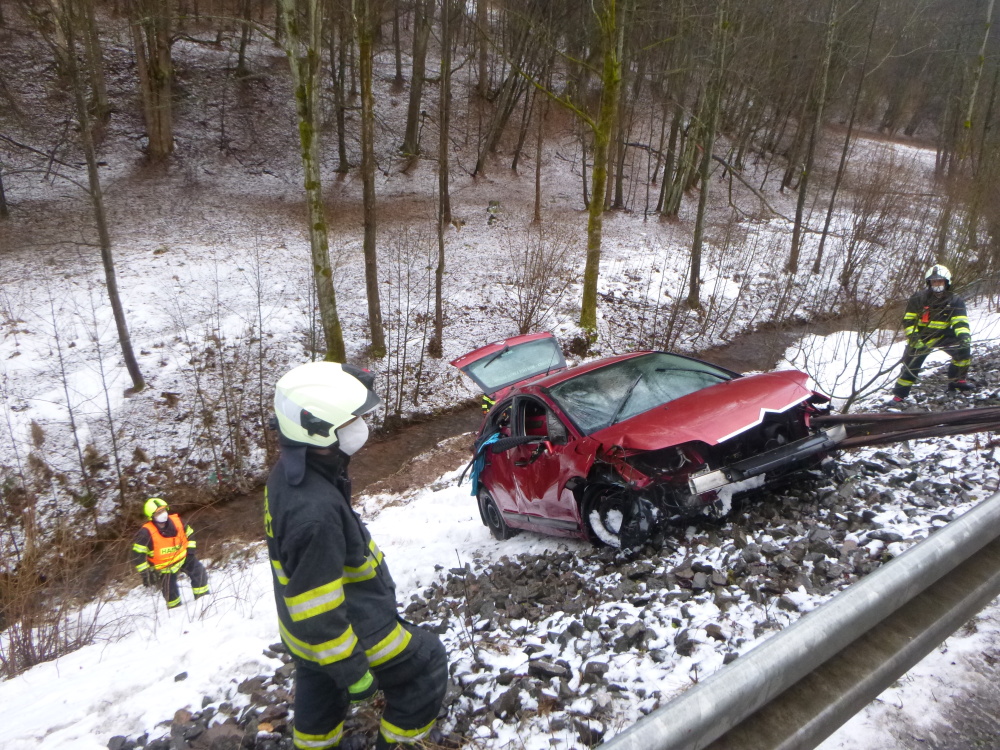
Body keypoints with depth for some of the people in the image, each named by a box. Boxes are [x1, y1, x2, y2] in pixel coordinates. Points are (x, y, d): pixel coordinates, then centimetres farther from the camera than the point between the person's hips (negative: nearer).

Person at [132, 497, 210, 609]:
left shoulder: (176, 521, -15)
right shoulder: (146, 533, -27)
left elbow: (189, 534, 4)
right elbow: (138, 554, -20)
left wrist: (190, 550, -4)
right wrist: (146, 573, -19)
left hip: (183, 557, 3)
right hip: (164, 566, -3)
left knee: (199, 572, -8)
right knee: (170, 591, 5)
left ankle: (203, 598, 8)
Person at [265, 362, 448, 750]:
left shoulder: (290, 472, -9)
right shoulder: (314, 511, -38)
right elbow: (318, 612, -30)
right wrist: (350, 669, -20)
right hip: (346, 631, -9)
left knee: (320, 686, 32)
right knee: (427, 665, 11)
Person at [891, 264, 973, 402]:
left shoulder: (955, 301, -7)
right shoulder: (918, 299, -10)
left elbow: (960, 322, -12)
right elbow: (908, 321, -7)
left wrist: (964, 336, -32)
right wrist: (914, 338, -20)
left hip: (943, 336, 1)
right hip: (921, 337, -1)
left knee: (963, 349, -21)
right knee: (911, 366, -4)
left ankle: (956, 380, -2)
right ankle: (899, 394, 13)